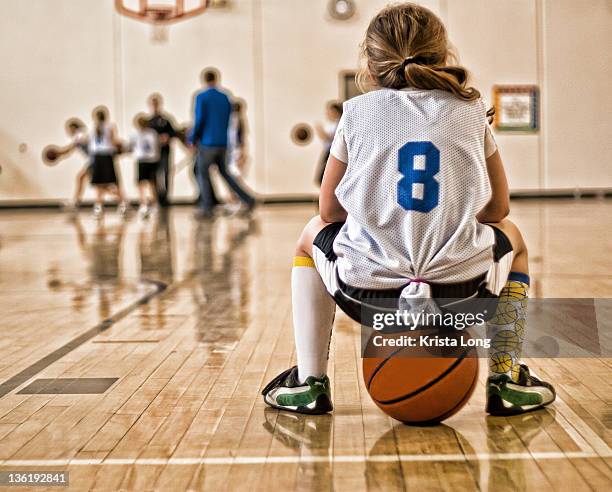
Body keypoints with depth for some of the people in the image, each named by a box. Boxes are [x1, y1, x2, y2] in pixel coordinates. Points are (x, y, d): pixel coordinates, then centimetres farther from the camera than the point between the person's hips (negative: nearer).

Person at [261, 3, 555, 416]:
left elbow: (329, 212, 12)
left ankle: (309, 382, 29)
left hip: (366, 293, 0)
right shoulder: (471, 110, 8)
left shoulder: (358, 111, 6)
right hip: (462, 291, 1)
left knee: (312, 237, 34)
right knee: (511, 238, 35)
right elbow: (497, 208, 15)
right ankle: (507, 379, 26)